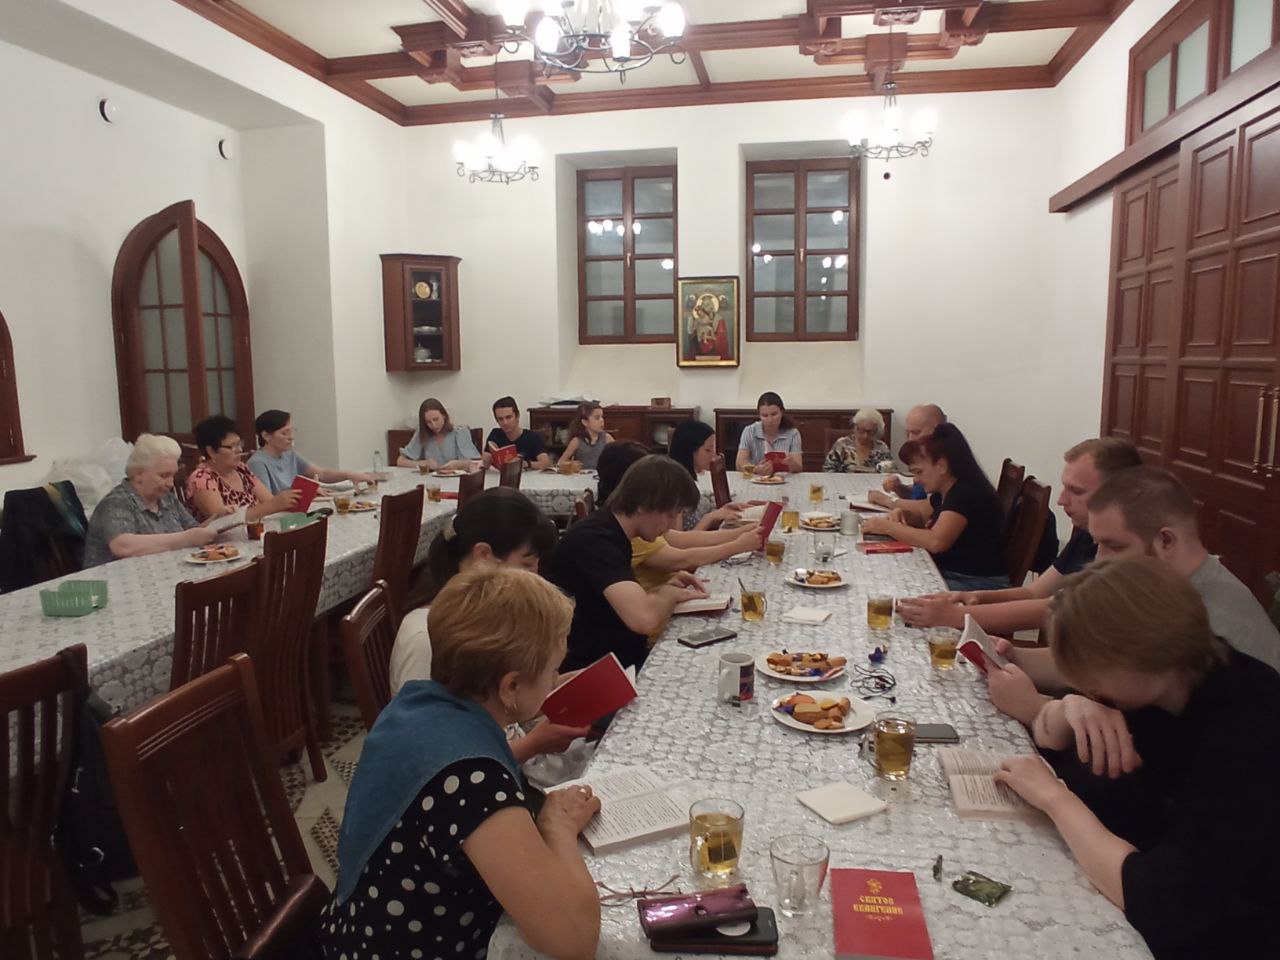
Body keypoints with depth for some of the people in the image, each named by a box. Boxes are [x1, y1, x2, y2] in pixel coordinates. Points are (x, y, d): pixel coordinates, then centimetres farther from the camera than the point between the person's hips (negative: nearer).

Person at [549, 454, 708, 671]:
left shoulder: (609, 532, 5)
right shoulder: (595, 541, -23)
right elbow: (644, 618, -36)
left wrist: (662, 590, 0)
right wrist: (669, 594, -15)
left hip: (623, 657, 9)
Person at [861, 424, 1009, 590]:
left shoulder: (967, 494, -19)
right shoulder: (943, 493, 9)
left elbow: (936, 541, -31)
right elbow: (924, 518, 28)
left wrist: (888, 527, -19)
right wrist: (902, 514, 4)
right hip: (948, 574, 8)